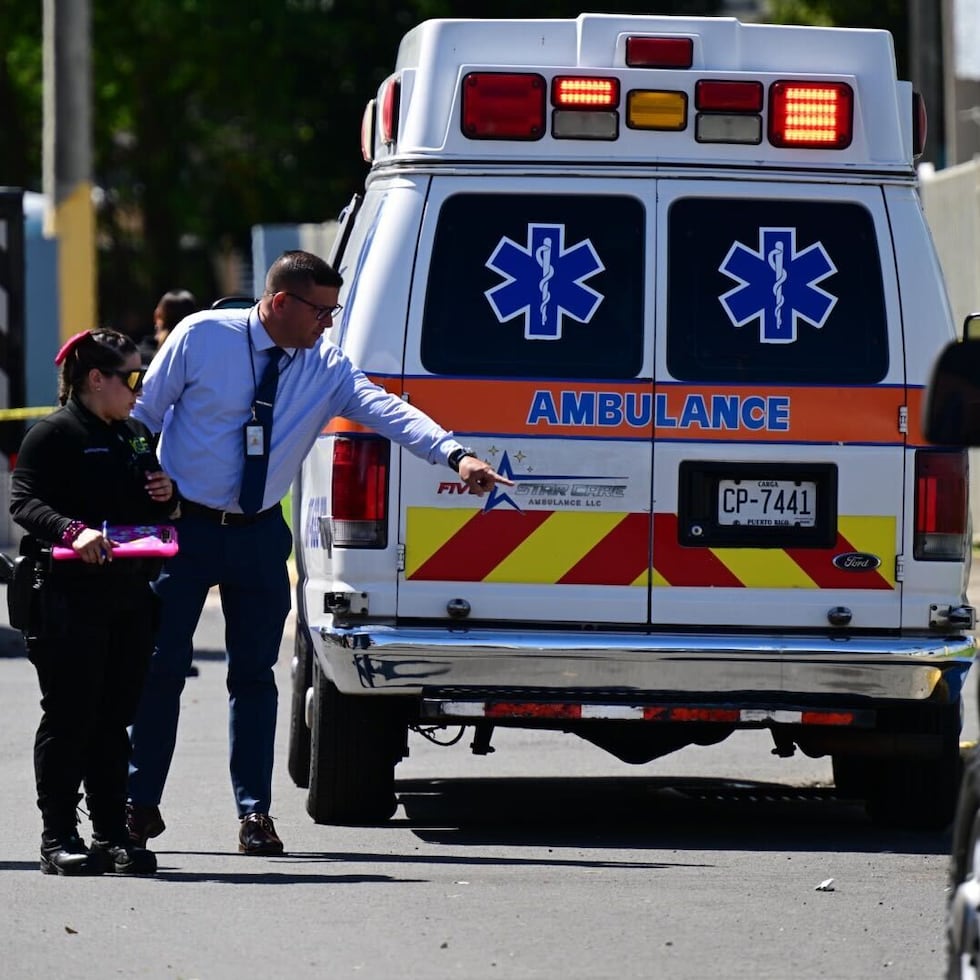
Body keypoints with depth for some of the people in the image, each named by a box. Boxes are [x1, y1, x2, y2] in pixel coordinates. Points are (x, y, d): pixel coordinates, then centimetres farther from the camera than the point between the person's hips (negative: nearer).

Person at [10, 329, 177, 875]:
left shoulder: (136, 435, 20)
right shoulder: (55, 434, -6)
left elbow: (149, 511, 30)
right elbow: (24, 501, -15)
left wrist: (167, 495, 7)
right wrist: (72, 530, -31)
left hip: (131, 599, 7)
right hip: (71, 598, -7)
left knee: (115, 720, 9)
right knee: (70, 718, -4)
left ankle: (113, 835, 14)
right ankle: (59, 839, -1)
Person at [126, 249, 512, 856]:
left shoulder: (327, 367, -2)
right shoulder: (201, 338, -10)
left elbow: (387, 411, -16)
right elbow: (144, 412, -2)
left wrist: (454, 453, -31)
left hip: (259, 535, 3)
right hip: (184, 526, -3)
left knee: (255, 671, 4)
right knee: (161, 664, 1)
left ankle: (255, 813, 8)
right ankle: (141, 805, 10)